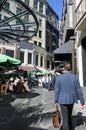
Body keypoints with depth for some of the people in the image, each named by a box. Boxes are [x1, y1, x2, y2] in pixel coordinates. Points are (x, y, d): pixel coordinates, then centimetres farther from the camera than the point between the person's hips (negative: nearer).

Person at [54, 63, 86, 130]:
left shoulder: (58, 78, -11)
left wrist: (56, 101, 3)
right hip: (71, 99, 3)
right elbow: (79, 90, -5)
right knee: (69, 115, 24)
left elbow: (56, 91, -8)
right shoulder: (75, 77, -6)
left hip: (63, 100, -3)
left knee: (65, 118, 6)